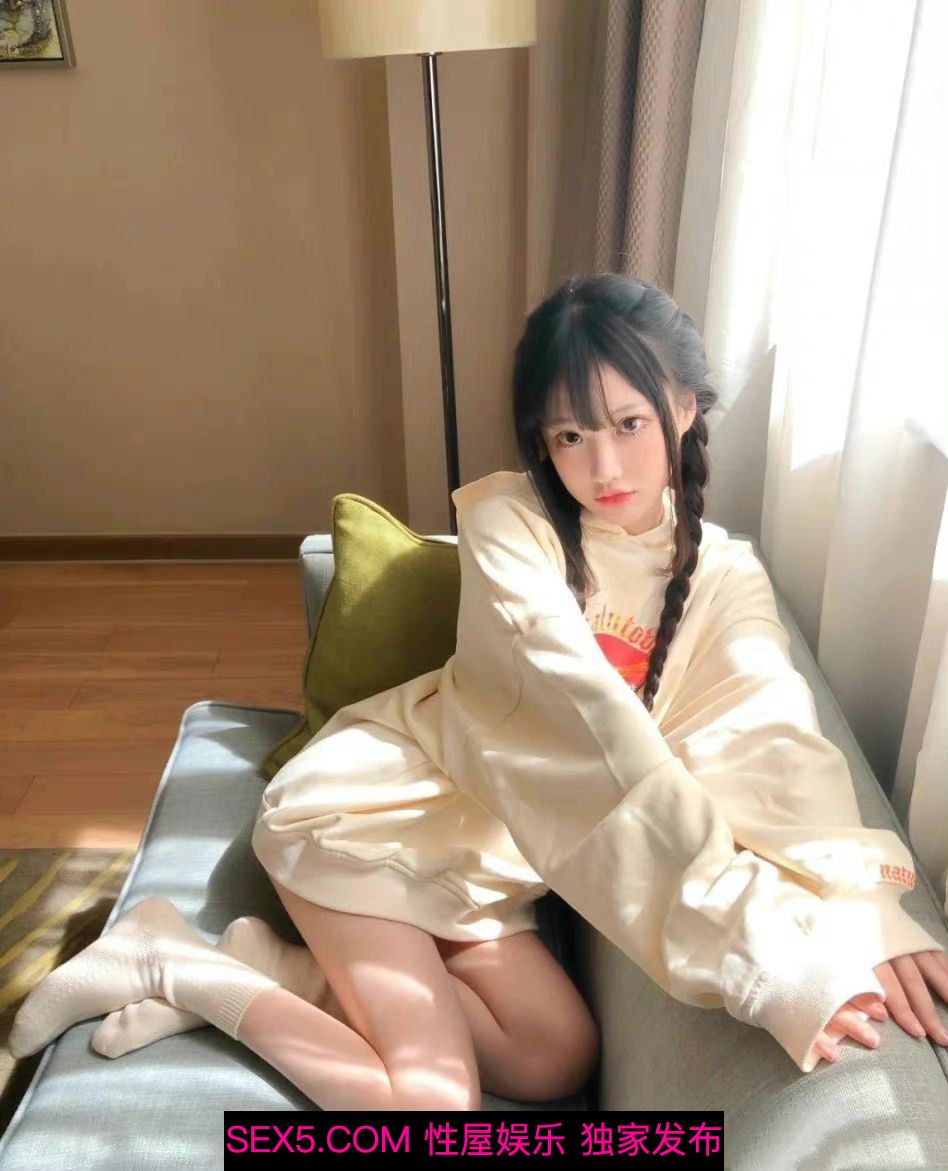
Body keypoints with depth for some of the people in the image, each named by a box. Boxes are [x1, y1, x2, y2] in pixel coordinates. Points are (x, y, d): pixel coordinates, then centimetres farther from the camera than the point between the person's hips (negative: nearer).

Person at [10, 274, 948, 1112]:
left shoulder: (727, 581, -4)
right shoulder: (509, 519, -19)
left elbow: (774, 743, -19)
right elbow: (577, 708, -31)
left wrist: (861, 906, -38)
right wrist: (748, 913, -37)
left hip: (477, 850, 6)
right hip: (372, 803, -6)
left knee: (558, 1062, 2)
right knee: (433, 1101, -11)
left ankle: (292, 967, 8)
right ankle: (173, 964, 4)